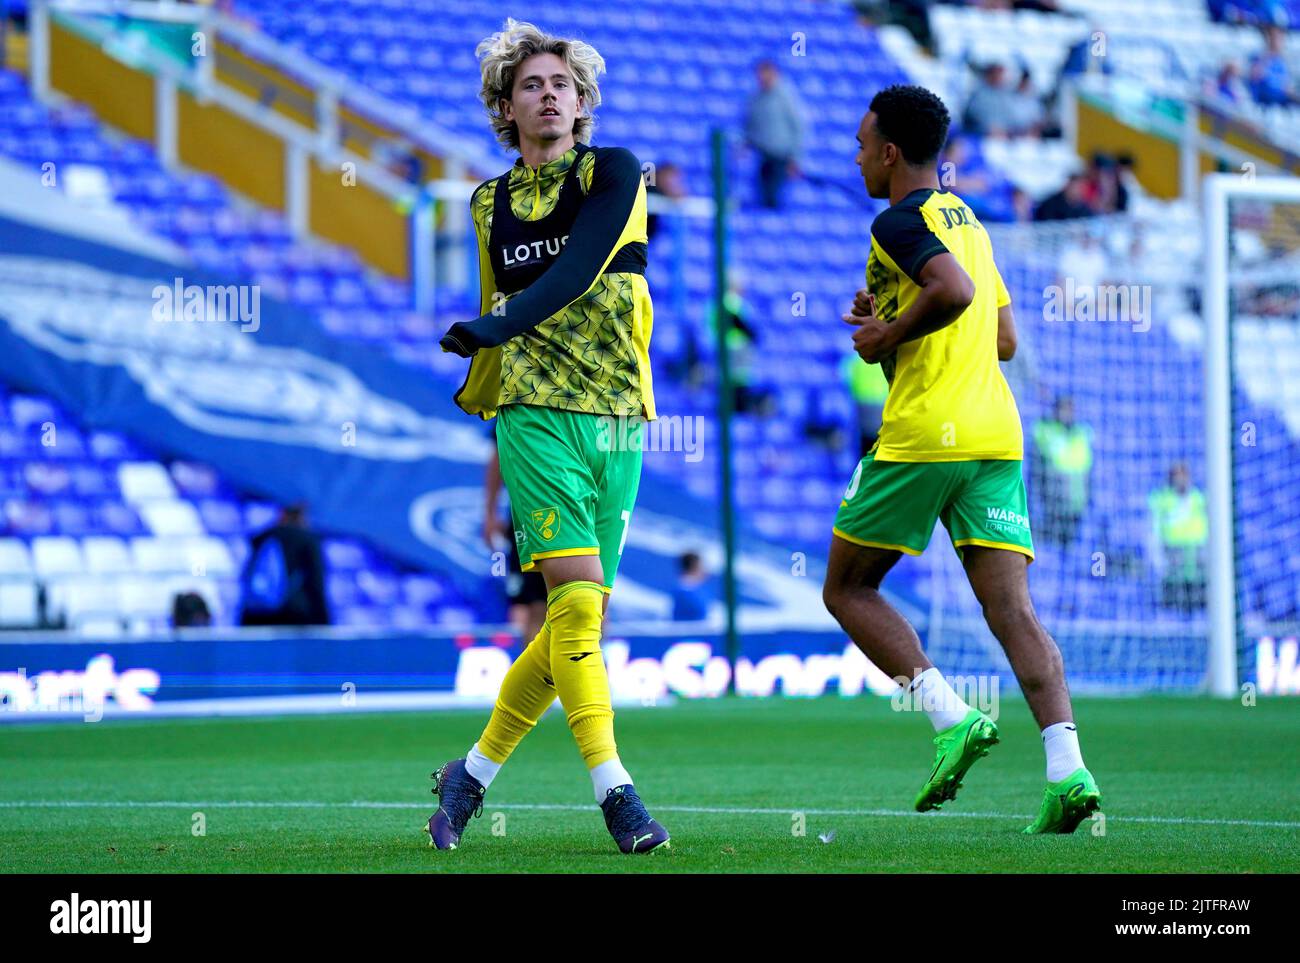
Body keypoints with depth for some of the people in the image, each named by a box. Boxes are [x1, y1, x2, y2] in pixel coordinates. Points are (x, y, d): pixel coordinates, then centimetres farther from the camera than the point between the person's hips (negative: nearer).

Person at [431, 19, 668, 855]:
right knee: (576, 594, -16)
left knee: (580, 618, 2)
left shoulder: (614, 174, 1)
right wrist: (475, 398, 30)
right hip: (535, 411, 0)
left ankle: (473, 775, 18)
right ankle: (614, 791, -18)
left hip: (617, 417, 0)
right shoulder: (490, 204, 12)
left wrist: (496, 327, -23)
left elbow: (578, 270, -14)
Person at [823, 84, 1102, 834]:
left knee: (847, 588, 9)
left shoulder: (899, 221, -5)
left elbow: (955, 290, -23)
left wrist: (887, 335, -9)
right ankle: (1068, 768, -19)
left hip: (924, 433, -7)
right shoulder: (969, 222, 22)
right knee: (1013, 610, -2)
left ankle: (952, 716, -9)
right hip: (997, 434, 7)